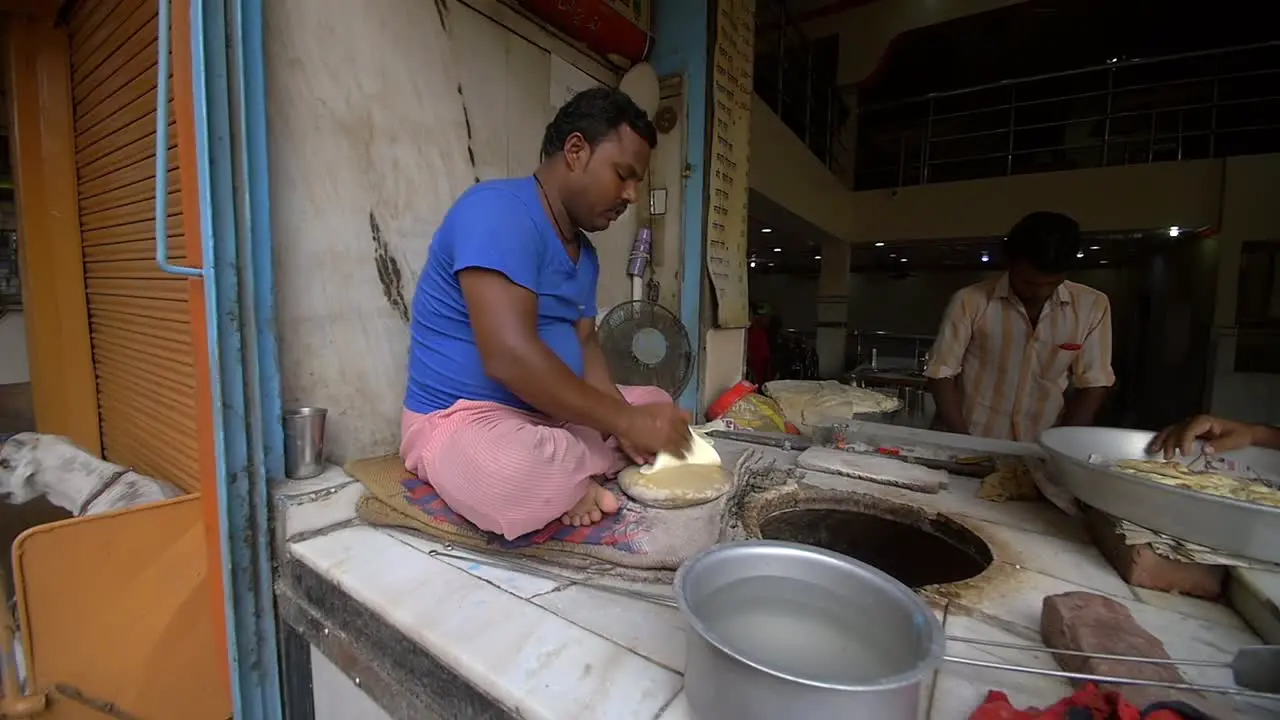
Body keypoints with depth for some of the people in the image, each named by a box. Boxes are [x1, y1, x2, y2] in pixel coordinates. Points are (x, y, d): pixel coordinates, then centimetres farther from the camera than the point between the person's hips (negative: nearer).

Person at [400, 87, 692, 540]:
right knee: (518, 478, -40)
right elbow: (510, 357, -31)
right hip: (460, 419, -9)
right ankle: (581, 478, -6)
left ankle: (569, 478, -9)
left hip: (555, 414, 9)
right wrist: (624, 422, -24)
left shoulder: (584, 251, 10)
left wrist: (627, 421, -10)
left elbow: (585, 345, 8)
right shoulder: (500, 210, -20)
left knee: (657, 405, 12)